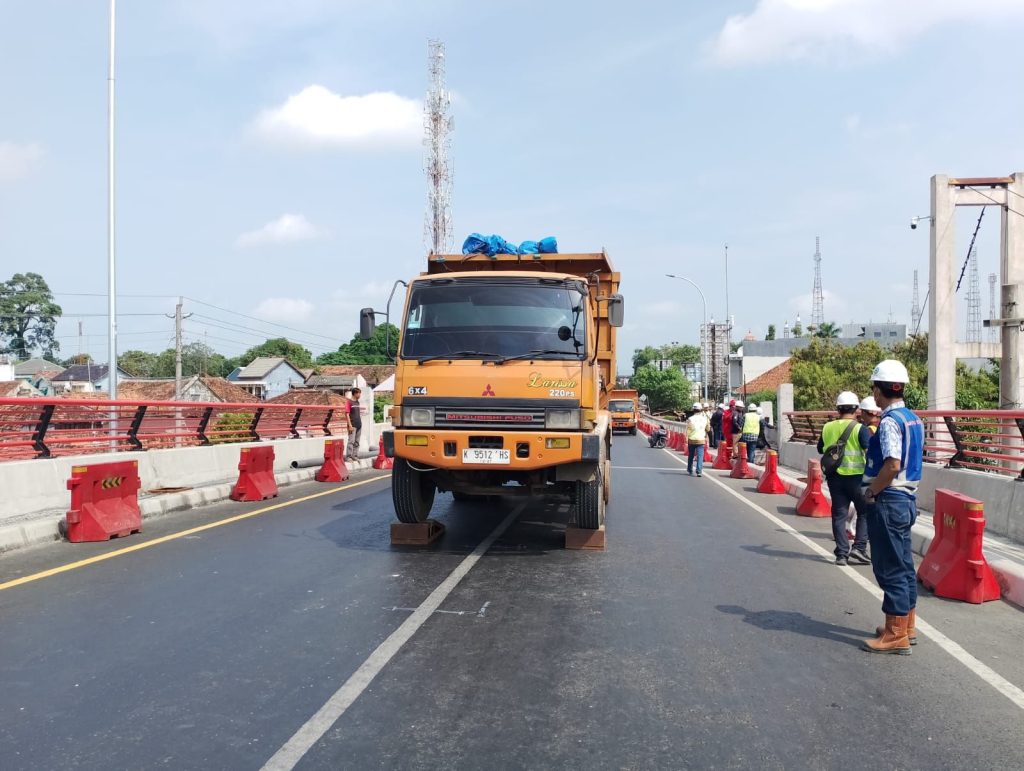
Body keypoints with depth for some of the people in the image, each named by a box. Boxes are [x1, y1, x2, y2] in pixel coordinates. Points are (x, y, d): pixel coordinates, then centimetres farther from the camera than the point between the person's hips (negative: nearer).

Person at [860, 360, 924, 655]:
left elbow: (892, 465, -27)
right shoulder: (914, 419, 11)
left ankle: (896, 636, 5)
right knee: (904, 566, 17)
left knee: (891, 569, -2)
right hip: (907, 498, 10)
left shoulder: (890, 421, -18)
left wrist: (871, 491, -13)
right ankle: (907, 626, 28)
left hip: (888, 501, -10)